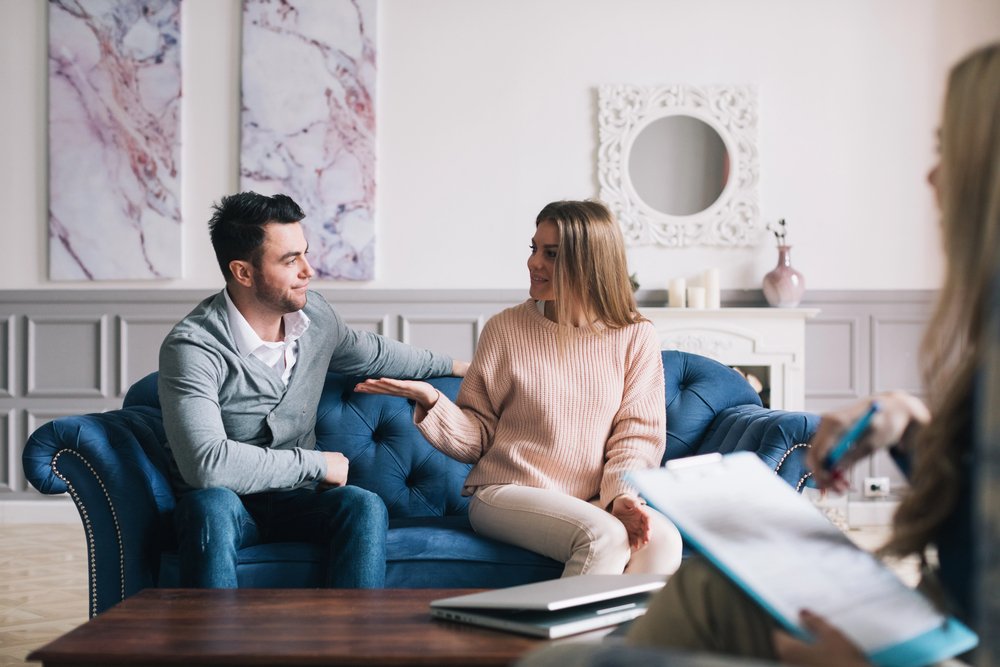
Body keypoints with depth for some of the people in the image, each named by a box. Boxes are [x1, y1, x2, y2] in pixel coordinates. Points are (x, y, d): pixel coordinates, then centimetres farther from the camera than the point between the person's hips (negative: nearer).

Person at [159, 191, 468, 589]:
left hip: (295, 500, 5)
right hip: (226, 504, -4)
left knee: (364, 506, -27)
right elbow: (206, 463, -32)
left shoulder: (314, 314, 1)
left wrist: (454, 365, 38)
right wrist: (315, 463, -21)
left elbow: (369, 353, 25)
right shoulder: (192, 347, -20)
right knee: (213, 506, -39)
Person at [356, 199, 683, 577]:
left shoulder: (635, 338, 4)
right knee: (604, 536, -32)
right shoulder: (505, 329, 2)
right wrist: (430, 401, -15)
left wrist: (621, 496, -17)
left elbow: (638, 435, 1)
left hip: (593, 501, 2)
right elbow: (476, 439, 3)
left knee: (662, 539, -30)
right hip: (504, 493, -2)